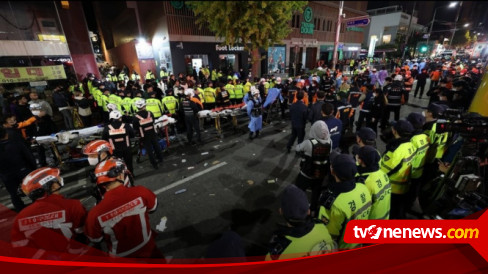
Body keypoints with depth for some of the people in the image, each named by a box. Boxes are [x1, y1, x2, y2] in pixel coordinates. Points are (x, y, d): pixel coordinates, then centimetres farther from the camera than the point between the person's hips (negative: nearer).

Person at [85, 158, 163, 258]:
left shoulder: (96, 214, -31)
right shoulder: (141, 193, -33)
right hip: (146, 247, 0)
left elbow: (95, 239, -9)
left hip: (121, 256, 1)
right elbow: (153, 208, -10)